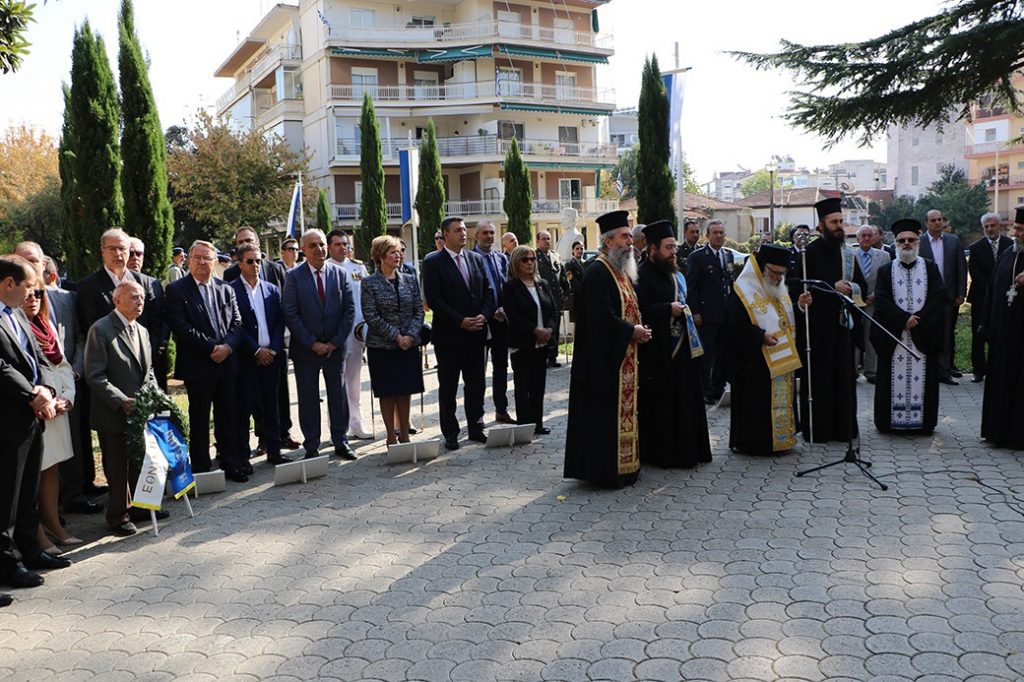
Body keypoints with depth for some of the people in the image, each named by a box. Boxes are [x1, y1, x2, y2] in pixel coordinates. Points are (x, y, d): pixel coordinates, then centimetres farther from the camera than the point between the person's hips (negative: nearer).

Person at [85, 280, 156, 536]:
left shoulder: (142, 331, 13)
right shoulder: (101, 330, -11)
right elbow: (95, 375, -16)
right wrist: (122, 401, -20)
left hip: (141, 411, 7)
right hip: (114, 414, -6)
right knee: (117, 468, 4)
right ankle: (118, 516, 18)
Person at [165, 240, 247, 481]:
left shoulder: (226, 289, 12)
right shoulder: (176, 290, -2)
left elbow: (237, 323, 7)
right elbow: (181, 327, -11)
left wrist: (227, 346, -12)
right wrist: (212, 347, -14)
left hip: (228, 362, 4)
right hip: (198, 366, -4)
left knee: (228, 418, 10)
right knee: (199, 420, 4)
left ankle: (231, 465, 19)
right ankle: (201, 469, 13)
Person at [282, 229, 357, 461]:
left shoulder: (340, 274, 4)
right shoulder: (294, 277, -3)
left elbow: (349, 310, 2)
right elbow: (290, 314, -7)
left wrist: (335, 341, -6)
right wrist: (312, 343, -11)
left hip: (335, 346, 2)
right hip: (305, 349, -2)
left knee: (338, 396, 8)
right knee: (308, 399, 5)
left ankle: (340, 443, 20)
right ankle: (311, 447, 14)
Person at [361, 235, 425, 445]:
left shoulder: (409, 280, 7)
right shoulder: (370, 284, -5)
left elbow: (419, 310, 4)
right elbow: (371, 317, -10)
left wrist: (410, 335, -11)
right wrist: (396, 336, -15)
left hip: (409, 345, 3)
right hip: (382, 347, -3)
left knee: (405, 391, 8)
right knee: (387, 393, 3)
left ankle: (404, 434, 18)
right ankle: (391, 436, 13)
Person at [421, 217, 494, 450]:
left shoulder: (476, 259, 10)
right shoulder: (433, 262, -6)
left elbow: (488, 291, 10)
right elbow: (433, 298, -13)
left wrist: (484, 315, -7)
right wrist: (460, 321, -17)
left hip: (476, 332, 5)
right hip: (448, 334, -4)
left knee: (476, 384, 10)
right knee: (448, 387, 5)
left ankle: (476, 428, 21)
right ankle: (450, 433, 13)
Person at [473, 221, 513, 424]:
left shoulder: (502, 258, 10)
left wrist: (504, 309, -5)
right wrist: (490, 313, -15)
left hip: (501, 318, 6)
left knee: (501, 366, 12)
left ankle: (501, 410, 22)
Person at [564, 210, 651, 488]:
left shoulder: (623, 271, 16)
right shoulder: (597, 273, -15)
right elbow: (601, 316, -23)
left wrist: (638, 329, 3)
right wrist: (632, 332, -15)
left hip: (625, 357, 10)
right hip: (605, 358, -10)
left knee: (623, 410, 14)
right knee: (605, 413, -5)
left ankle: (624, 464, 22)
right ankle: (605, 469, 3)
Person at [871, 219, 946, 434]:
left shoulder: (931, 269, 8)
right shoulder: (885, 270, 6)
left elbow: (938, 298, -2)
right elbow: (881, 301, -4)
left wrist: (918, 320, -13)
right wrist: (904, 319, -15)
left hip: (924, 334, 1)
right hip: (893, 337, 0)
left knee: (922, 379, 2)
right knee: (893, 379, 0)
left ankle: (923, 422, 10)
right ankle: (890, 421, 7)